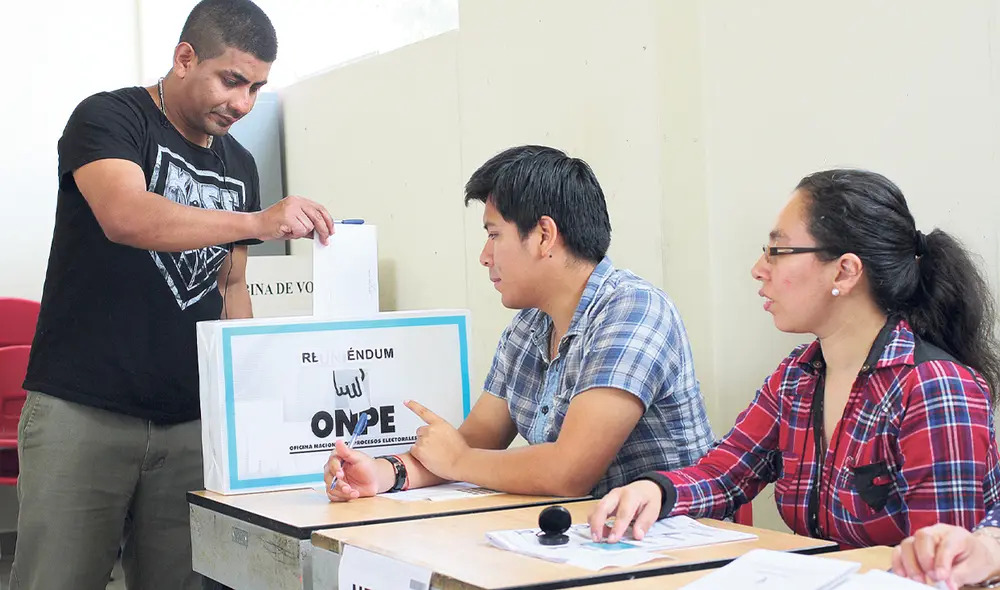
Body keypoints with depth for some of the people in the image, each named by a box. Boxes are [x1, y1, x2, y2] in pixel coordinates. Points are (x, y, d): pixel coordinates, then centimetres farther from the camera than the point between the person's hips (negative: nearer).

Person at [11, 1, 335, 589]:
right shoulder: (109, 119, -4)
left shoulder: (240, 166, 15)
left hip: (191, 423, 5)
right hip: (82, 412, -5)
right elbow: (125, 216, -24)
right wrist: (256, 222, -33)